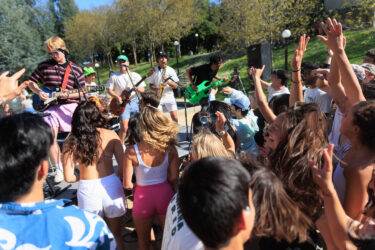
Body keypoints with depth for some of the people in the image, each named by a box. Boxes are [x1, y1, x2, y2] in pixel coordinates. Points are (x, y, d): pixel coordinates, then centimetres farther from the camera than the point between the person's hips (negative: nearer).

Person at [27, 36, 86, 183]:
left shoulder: (75, 69, 3)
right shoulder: (44, 66, 7)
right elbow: (31, 82, 16)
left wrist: (68, 95, -14)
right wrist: (39, 92, -3)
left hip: (69, 105, -1)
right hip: (50, 106, 2)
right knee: (51, 137, -6)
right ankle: (59, 169, 8)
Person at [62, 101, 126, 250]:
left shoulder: (71, 141, -4)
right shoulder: (110, 135, -4)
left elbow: (68, 177, -5)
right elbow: (123, 168, -5)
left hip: (87, 189, 0)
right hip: (111, 185, 0)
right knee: (116, 235, 22)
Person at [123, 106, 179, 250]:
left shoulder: (131, 152, -19)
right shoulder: (170, 149, -12)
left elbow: (127, 184, -13)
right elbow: (174, 178, -7)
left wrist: (136, 187, 8)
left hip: (143, 197, -2)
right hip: (165, 194, 2)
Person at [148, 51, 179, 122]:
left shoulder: (171, 70, 4)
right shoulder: (154, 71, 5)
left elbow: (176, 85, 2)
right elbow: (151, 85, 9)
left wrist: (168, 82, -16)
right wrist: (156, 89, -11)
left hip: (169, 96, 0)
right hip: (158, 97, 0)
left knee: (174, 116, -5)